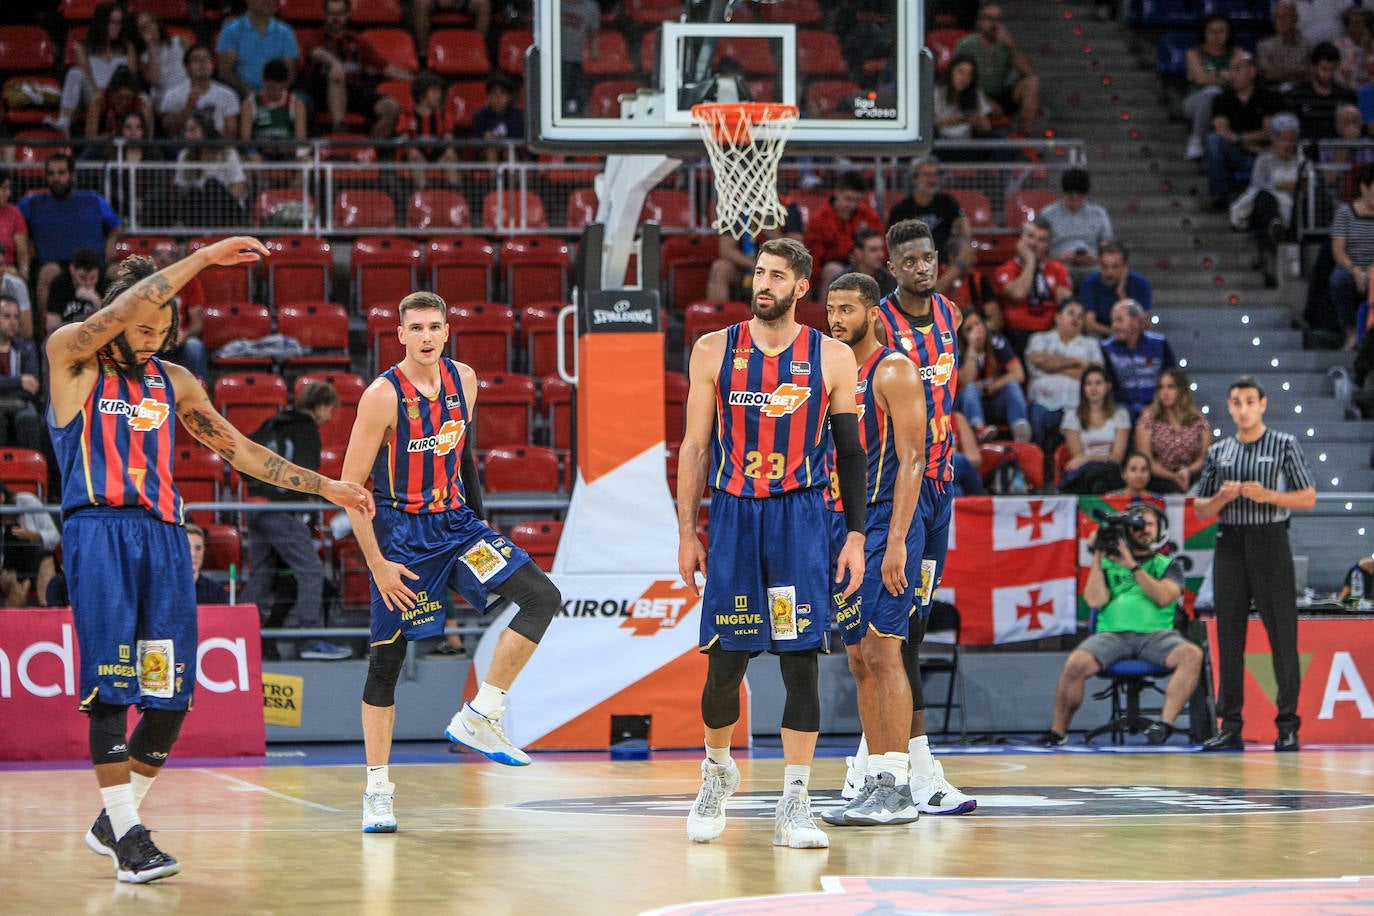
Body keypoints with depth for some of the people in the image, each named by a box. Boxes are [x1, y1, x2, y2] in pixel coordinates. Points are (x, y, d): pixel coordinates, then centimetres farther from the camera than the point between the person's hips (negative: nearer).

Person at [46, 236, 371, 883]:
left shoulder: (173, 382, 18)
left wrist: (325, 487, 20)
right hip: (97, 532, -6)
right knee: (111, 687, -11)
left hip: (164, 537, 6)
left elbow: (238, 450, 24)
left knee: (170, 695, 1)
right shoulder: (72, 357, 2)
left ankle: (112, 821, 17)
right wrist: (205, 258, -17)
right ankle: (126, 836, -8)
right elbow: (124, 308, -15)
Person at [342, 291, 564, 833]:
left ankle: (479, 716, -5)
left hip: (456, 524, 5)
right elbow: (351, 485, -14)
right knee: (387, 659, 0)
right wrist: (377, 563, -16)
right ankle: (377, 789, 10)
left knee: (542, 598, -12)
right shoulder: (383, 396, -16)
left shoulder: (463, 380, 2)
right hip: (400, 533, -5)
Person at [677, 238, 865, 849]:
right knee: (725, 660, 1)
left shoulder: (832, 358, 3)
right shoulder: (715, 351, 4)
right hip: (733, 518, 1)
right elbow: (694, 448, 6)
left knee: (800, 660, -5)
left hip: (802, 521, 0)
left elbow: (850, 452, 6)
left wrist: (856, 535, -1)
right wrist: (687, 534, 2)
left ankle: (794, 806, -2)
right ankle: (717, 770, 28)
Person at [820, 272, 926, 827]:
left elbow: (911, 460, -14)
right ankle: (876, 783, 10)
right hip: (842, 525, 8)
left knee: (882, 651, -13)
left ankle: (898, 787, -13)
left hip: (883, 525, -8)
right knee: (859, 660, 7)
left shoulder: (893, 371, -8)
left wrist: (895, 541, -21)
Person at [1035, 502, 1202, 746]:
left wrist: (1133, 566, -4)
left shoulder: (1168, 565, 20)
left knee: (1192, 654, -32)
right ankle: (1058, 731, -11)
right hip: (1113, 632, 0)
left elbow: (1164, 597, 0)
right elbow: (1095, 600, 3)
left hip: (1155, 633, 1)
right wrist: (1098, 556, 3)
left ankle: (1165, 723, -35)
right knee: (1076, 663, -30)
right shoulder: (1108, 564, 20)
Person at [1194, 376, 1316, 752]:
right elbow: (1200, 509, 16)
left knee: (1282, 633, -6)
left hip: (1270, 542, -4)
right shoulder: (1218, 452, 14)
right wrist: (1222, 498, -5)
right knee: (1229, 635, 3)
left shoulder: (1284, 446, 3)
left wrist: (1267, 495, -14)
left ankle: (1288, 725, -3)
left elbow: (1308, 497, 0)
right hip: (1230, 546, 4)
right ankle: (1231, 726, 7)